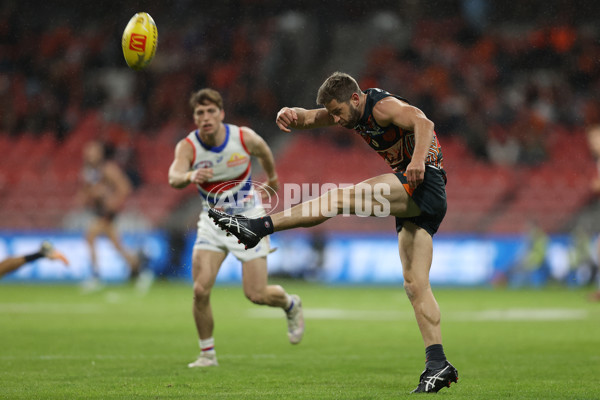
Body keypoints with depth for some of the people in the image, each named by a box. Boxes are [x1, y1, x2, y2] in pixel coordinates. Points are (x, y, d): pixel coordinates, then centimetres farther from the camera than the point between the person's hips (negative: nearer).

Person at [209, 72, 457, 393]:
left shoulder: (383, 106, -11)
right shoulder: (351, 112, 17)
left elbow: (423, 123, -27)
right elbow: (307, 119, 17)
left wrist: (418, 159, -46)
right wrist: (289, 115, -8)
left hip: (424, 183, -10)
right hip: (416, 205, 11)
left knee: (341, 198, -18)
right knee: (415, 284, 2)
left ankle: (257, 227, -21)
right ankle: (437, 365, -4)